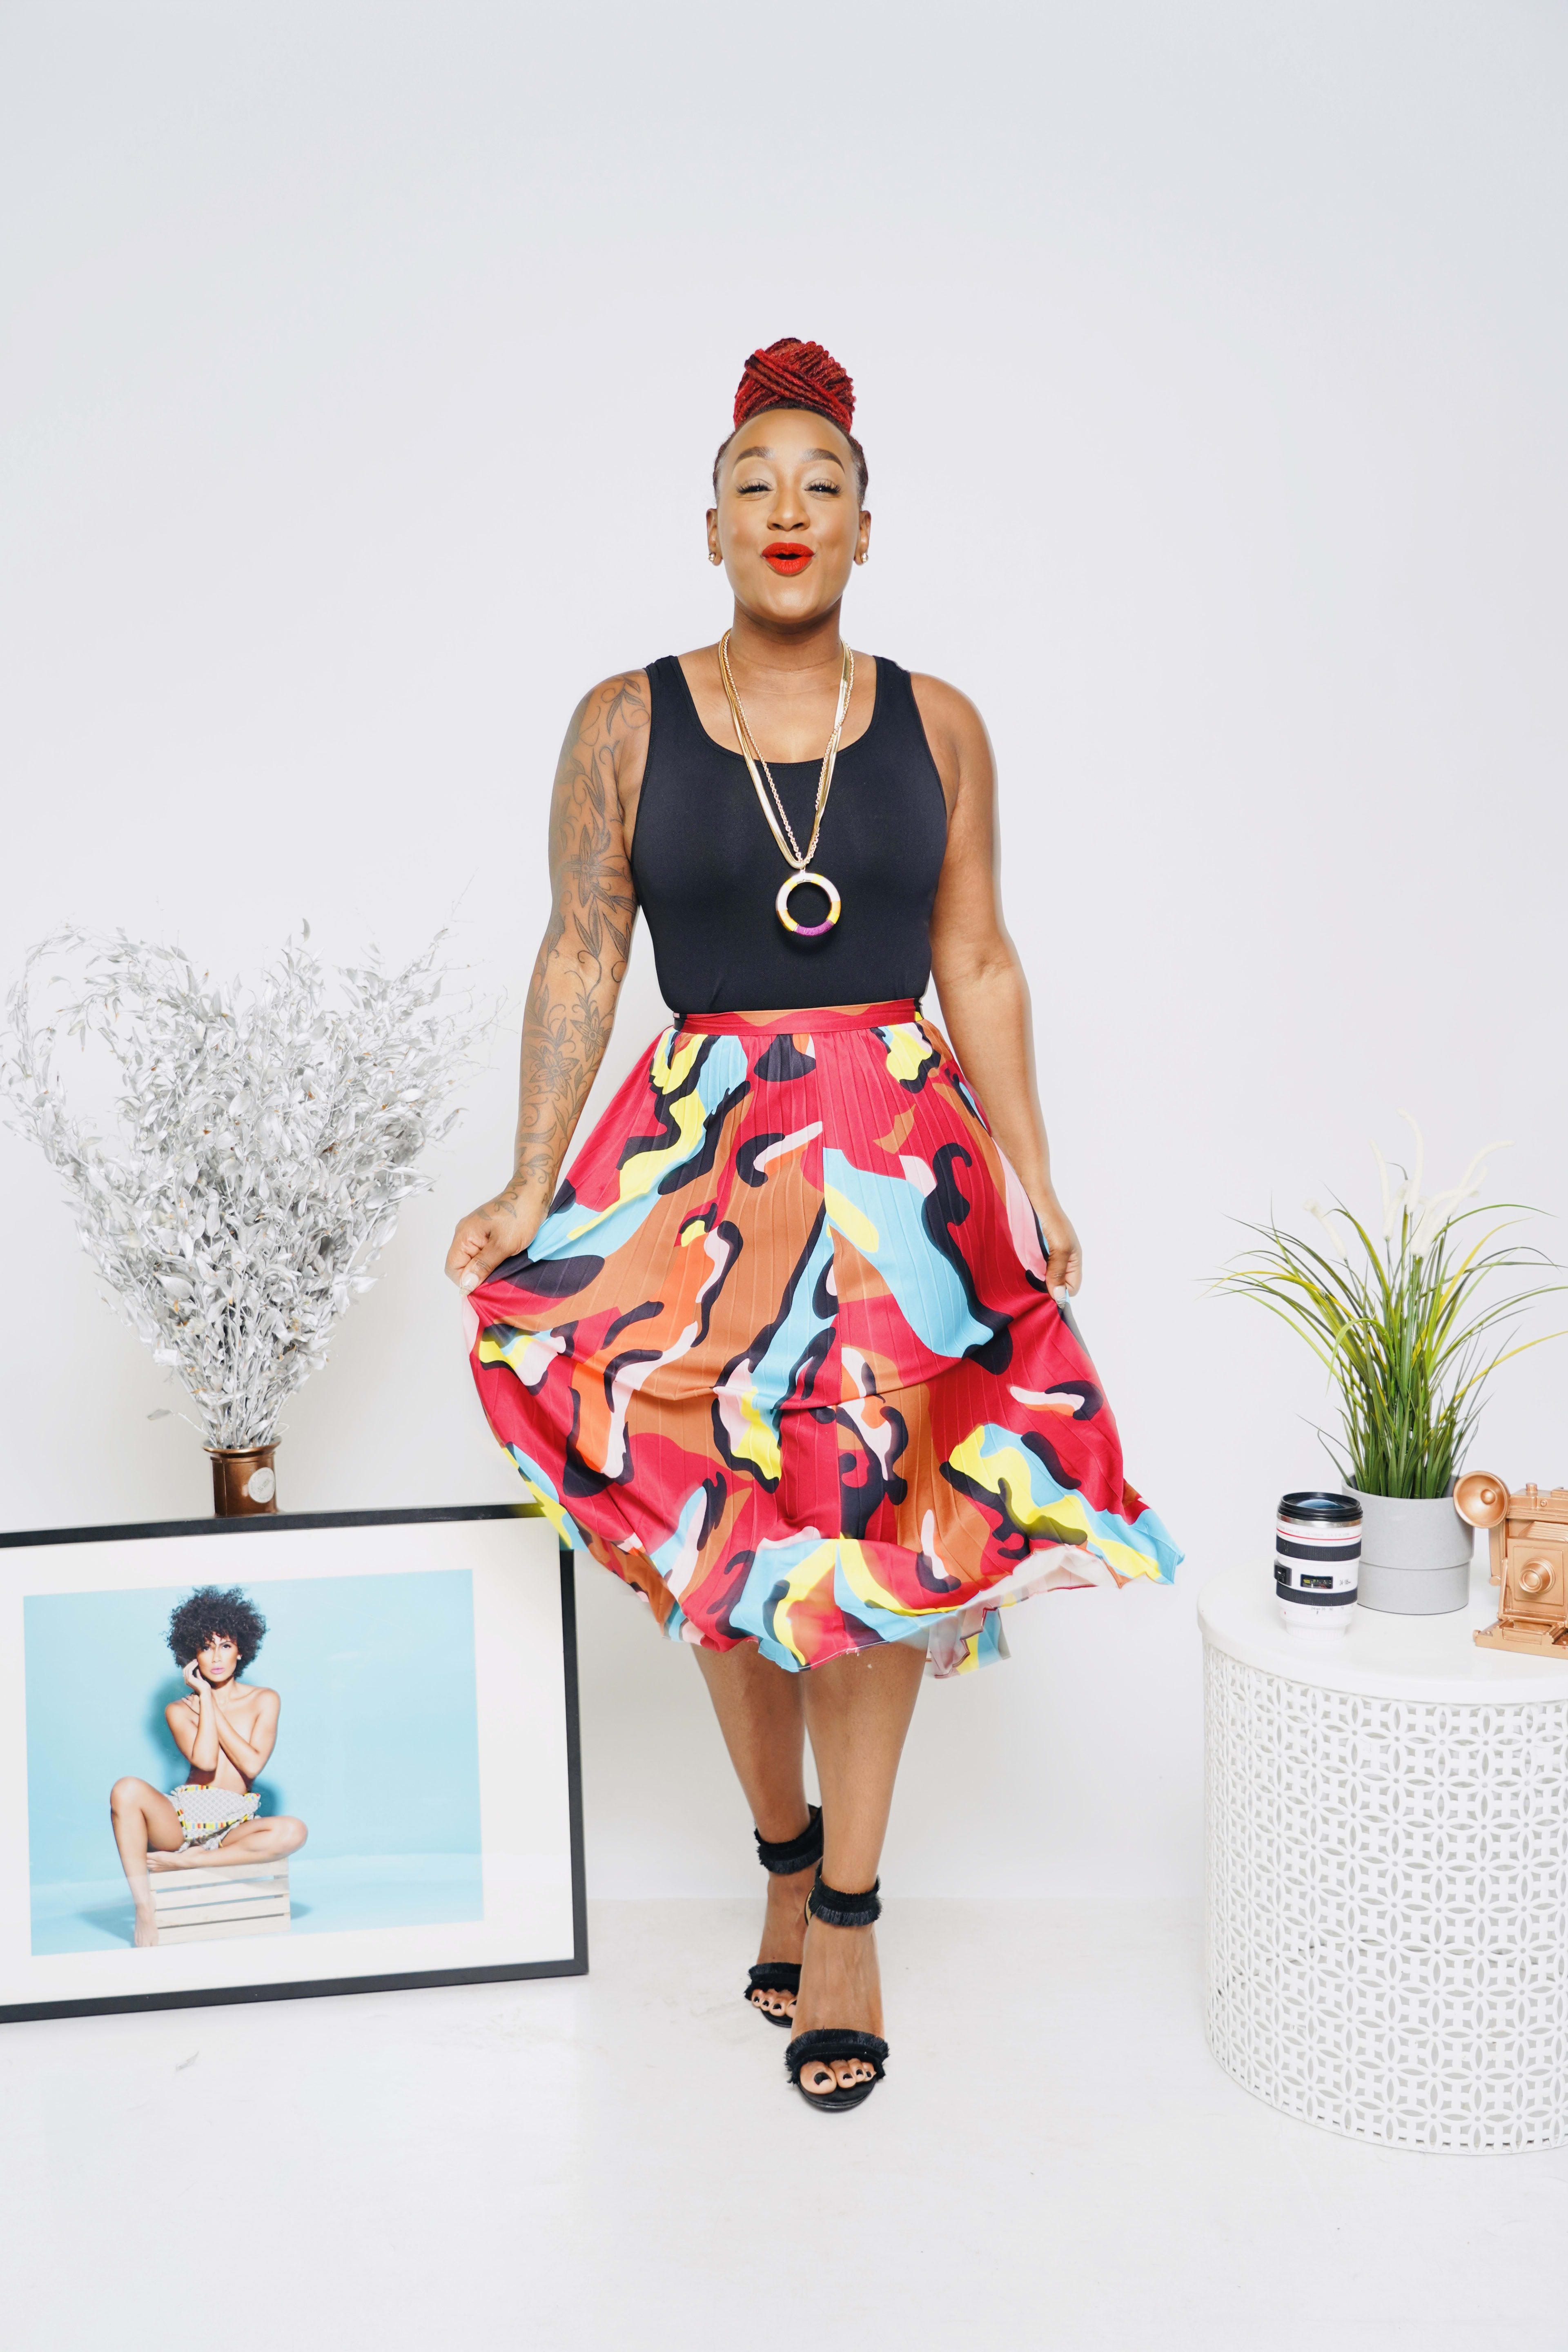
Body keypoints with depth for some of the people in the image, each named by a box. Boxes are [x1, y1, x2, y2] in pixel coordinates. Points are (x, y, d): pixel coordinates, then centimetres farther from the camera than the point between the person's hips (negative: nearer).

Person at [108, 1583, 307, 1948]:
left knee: (293, 1832, -33)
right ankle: (144, 1908, -29)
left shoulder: (264, 1701, 8)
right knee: (127, 1790, -31)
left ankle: (184, 1862, -25)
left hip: (235, 1827, 0)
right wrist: (205, 1696, -3)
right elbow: (205, 1763, -10)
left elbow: (252, 1765, -7)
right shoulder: (179, 1710, 9)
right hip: (181, 1818, 0)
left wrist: (211, 1706, -3)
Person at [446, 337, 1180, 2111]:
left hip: (903, 1162, 0)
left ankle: (846, 1915, 14)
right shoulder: (623, 723, 3)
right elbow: (577, 963, 1)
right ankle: (785, 1861, 26)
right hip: (701, 1157, 0)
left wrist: (1032, 1179, 2)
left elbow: (978, 966, 7)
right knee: (720, 1532, 5)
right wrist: (531, 1187, -6)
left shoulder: (937, 725, 6)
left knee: (878, 1528, 1)